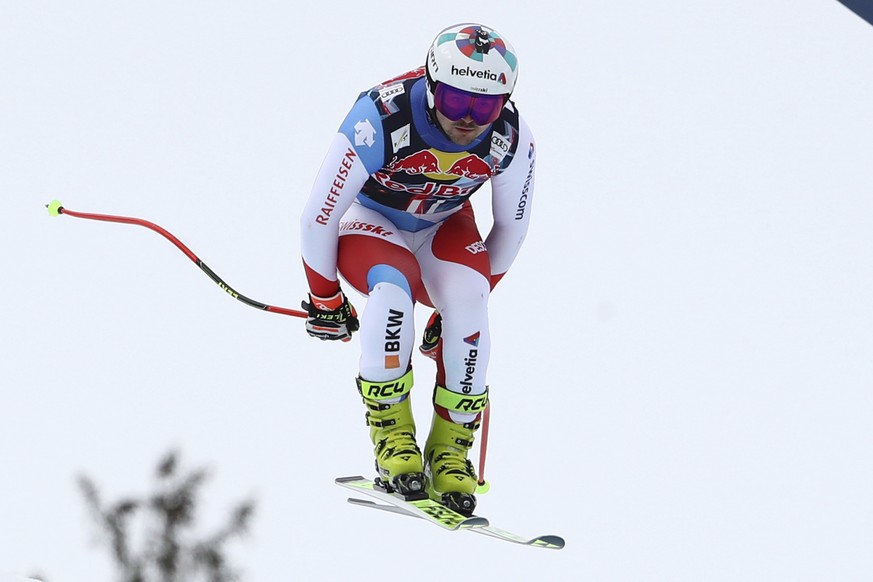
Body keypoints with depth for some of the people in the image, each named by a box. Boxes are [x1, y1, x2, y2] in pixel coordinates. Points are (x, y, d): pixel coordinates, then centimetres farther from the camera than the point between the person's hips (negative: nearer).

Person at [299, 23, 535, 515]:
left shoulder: (511, 139, -24)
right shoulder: (381, 120, -35)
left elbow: (511, 229, -5)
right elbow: (319, 216, -22)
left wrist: (463, 304, 2)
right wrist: (325, 299, -10)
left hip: (443, 225, 3)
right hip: (369, 220, -3)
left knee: (468, 306, -28)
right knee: (393, 290, -35)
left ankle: (451, 444, -12)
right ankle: (391, 432, -19)